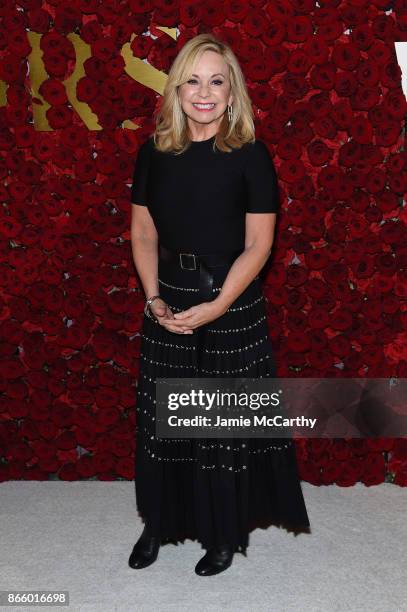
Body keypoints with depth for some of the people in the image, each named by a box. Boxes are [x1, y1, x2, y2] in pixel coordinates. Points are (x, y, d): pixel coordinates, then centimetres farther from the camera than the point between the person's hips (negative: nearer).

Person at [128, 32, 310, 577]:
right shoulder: (154, 152, 2)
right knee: (162, 418, 13)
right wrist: (154, 299, -6)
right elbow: (143, 233, 6)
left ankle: (226, 533, 29)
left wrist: (217, 306, -17)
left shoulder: (250, 154, -8)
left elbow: (258, 245, -10)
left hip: (233, 307, -3)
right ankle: (160, 523, 35)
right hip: (168, 306, 4)